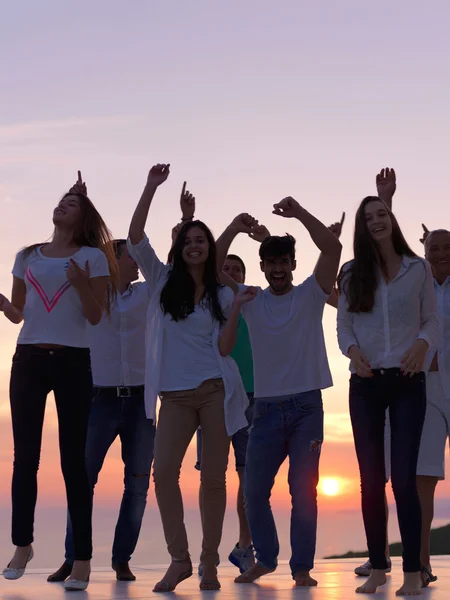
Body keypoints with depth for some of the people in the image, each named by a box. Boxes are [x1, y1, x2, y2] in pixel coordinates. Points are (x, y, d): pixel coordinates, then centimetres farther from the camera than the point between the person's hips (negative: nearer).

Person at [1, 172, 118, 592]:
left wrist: (82, 285, -20)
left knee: (73, 459, -4)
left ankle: (82, 558, 0)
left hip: (72, 363, -3)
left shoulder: (92, 257, 1)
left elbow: (95, 317, -3)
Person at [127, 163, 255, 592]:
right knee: (164, 471, -12)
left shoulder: (222, 296, 9)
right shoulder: (162, 281, 9)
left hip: (215, 390, 0)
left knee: (213, 477, 0)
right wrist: (151, 187, -9)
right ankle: (179, 558, -2)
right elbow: (135, 237, -4)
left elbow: (223, 348, -1)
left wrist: (236, 310, -10)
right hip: (175, 393, 0)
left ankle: (209, 562, 8)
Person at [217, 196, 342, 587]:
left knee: (304, 489, -4)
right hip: (267, 407, 2)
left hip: (307, 406, -2)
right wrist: (233, 229, -13)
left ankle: (302, 566, 5)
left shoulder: (310, 295, 3)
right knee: (254, 490, 6)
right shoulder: (251, 301, 7)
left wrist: (300, 214, -19)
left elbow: (333, 249, -12)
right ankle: (265, 558, 23)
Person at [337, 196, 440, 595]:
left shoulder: (418, 269, 4)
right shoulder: (352, 273, 8)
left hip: (408, 382, -2)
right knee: (371, 478, 4)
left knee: (404, 476, -7)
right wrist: (352, 349, -15)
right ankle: (378, 567, 14)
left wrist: (422, 344, -19)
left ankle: (413, 571, -2)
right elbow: (344, 324, 6)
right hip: (366, 383, 2)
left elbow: (432, 321, 3)